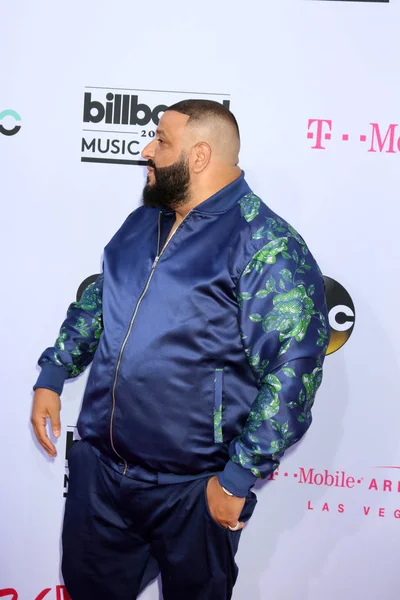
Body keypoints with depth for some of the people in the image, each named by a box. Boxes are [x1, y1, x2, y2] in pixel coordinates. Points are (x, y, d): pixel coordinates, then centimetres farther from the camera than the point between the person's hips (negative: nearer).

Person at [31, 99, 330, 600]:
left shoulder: (266, 246, -19)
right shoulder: (142, 223, 6)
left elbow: (291, 374, -22)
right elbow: (95, 301, 18)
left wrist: (237, 480, -20)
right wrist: (51, 377, 12)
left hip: (193, 488, -6)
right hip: (98, 465, 7)